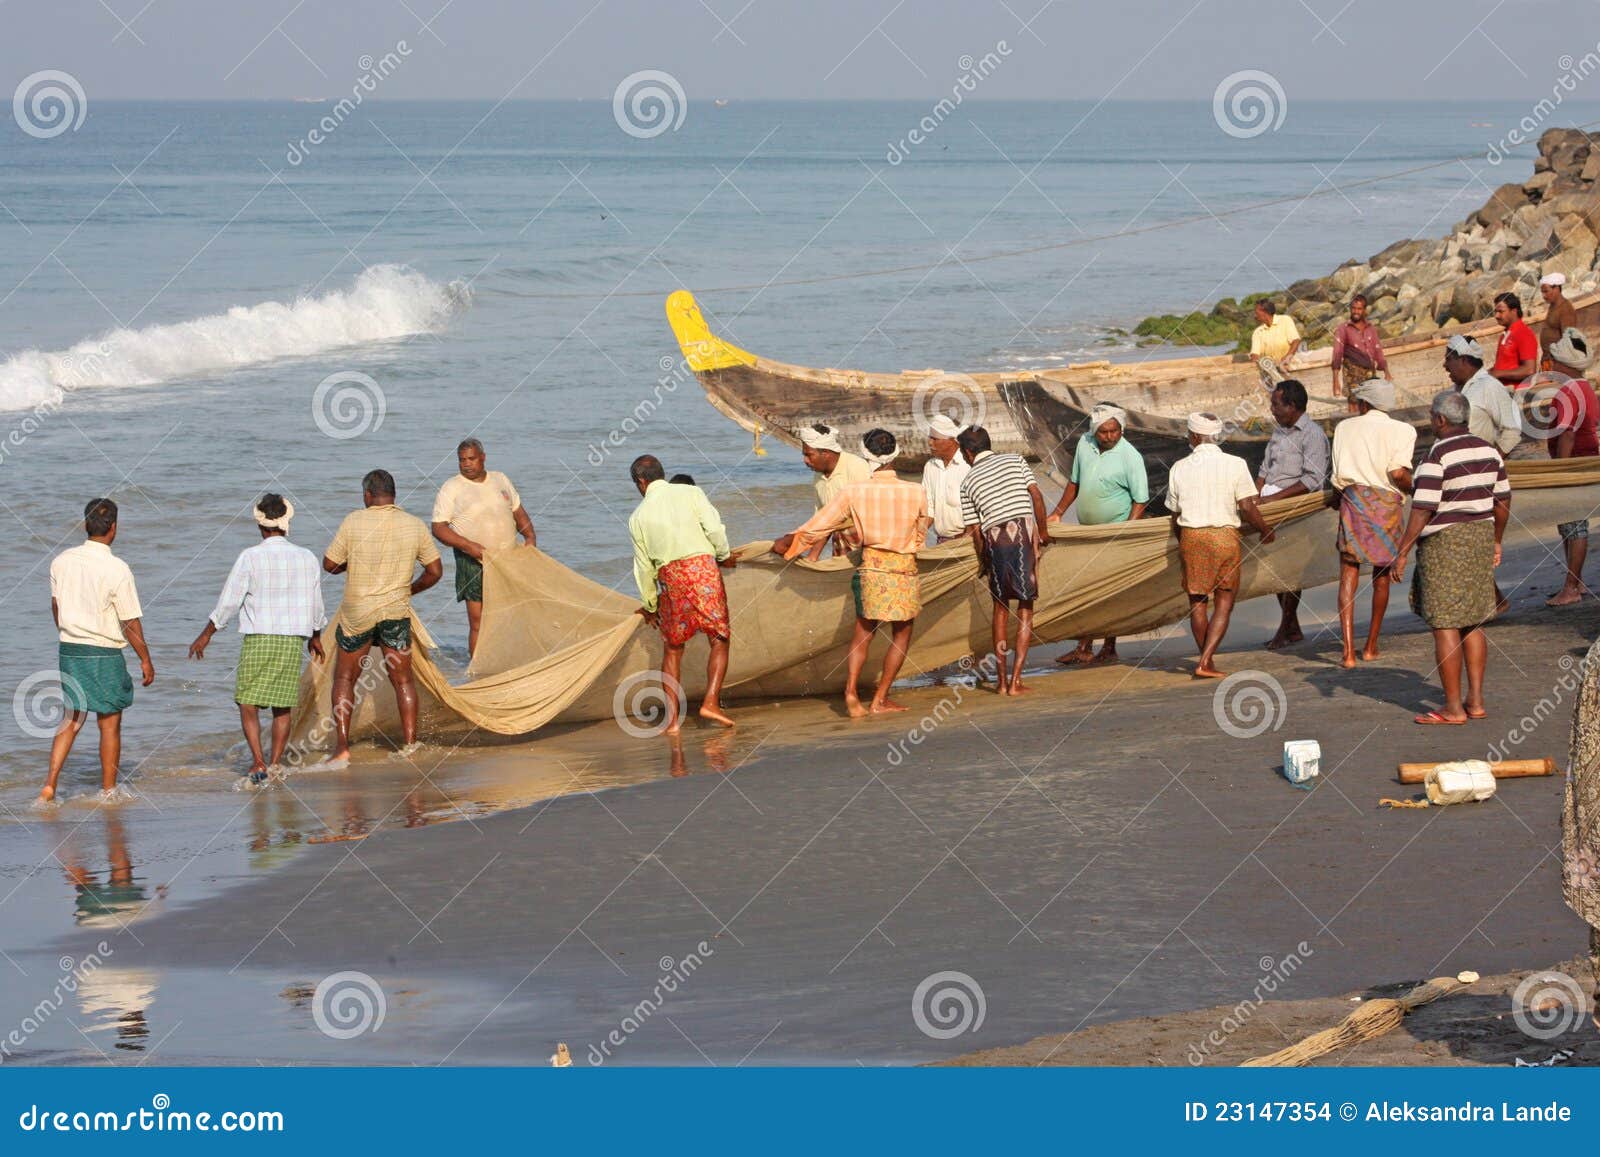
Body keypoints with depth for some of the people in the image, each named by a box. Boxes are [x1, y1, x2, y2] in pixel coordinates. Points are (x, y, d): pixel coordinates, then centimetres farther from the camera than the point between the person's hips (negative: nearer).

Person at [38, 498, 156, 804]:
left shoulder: (62, 561, -1)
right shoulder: (117, 569, -17)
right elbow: (131, 621, -12)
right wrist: (145, 660, -2)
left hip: (69, 650, 5)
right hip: (105, 653, -5)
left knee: (71, 720, 13)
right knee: (110, 724, 8)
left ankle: (50, 785, 2)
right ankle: (108, 791, 15)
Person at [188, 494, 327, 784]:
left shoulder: (250, 557, -8)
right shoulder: (306, 558, 3)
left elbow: (229, 601, -5)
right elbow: (316, 605, 12)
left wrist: (206, 634, 6)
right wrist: (315, 637, 29)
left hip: (258, 640, -3)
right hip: (294, 640, 3)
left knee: (248, 702, 4)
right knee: (282, 706, 11)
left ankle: (258, 762, -9)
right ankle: (276, 763, 9)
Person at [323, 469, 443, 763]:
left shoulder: (354, 521, -10)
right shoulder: (415, 525, -2)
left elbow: (329, 564, -4)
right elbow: (435, 571, 4)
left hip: (357, 612, -2)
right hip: (397, 611, 2)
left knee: (345, 678, 10)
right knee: (403, 680, 13)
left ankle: (341, 746, 2)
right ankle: (410, 742, 13)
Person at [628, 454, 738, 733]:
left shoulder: (638, 517, 10)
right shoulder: (690, 493, 5)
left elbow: (644, 566, 15)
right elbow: (714, 527, -7)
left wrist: (649, 605, 26)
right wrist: (724, 555, 12)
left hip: (669, 578, 2)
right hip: (703, 566, -2)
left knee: (672, 649, 12)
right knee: (719, 640, 7)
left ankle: (672, 718, 7)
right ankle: (711, 701, -9)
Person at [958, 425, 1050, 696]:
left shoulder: (968, 481, 11)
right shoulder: (1015, 460, 12)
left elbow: (974, 529, 11)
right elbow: (1036, 495, 4)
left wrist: (984, 560, 23)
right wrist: (1043, 531, 14)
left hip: (995, 538, 1)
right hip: (1025, 531, -1)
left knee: (1001, 606, 16)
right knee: (1025, 607, 4)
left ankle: (1002, 680, 13)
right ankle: (1015, 680, -2)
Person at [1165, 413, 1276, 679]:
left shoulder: (1179, 468, 3)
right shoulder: (1235, 465, -4)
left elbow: (1175, 515, 8)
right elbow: (1246, 508, -8)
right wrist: (1266, 531, 8)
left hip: (1190, 535, 2)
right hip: (1224, 535, -2)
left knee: (1197, 602, 12)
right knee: (1224, 602, 2)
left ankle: (1208, 661, 17)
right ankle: (1205, 662, -11)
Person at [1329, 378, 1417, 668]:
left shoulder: (1345, 427, 9)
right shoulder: (1402, 430, 1)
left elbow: (1338, 476, 8)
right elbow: (1399, 472, -11)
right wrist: (1416, 491, 7)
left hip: (1353, 498, 0)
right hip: (1388, 502, 0)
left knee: (1348, 576, 0)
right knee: (1382, 576, 16)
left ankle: (1349, 651, -12)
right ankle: (1371, 646, 23)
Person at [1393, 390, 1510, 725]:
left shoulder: (1437, 456, -15)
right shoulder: (1488, 451, 6)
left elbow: (1423, 510, -18)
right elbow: (1503, 501, 13)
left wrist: (1402, 552, -13)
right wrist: (1496, 541, 25)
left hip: (1444, 544, -8)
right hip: (1480, 539, 8)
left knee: (1445, 626, -3)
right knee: (1472, 623, 16)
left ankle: (1453, 707, -2)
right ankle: (1476, 700, 16)